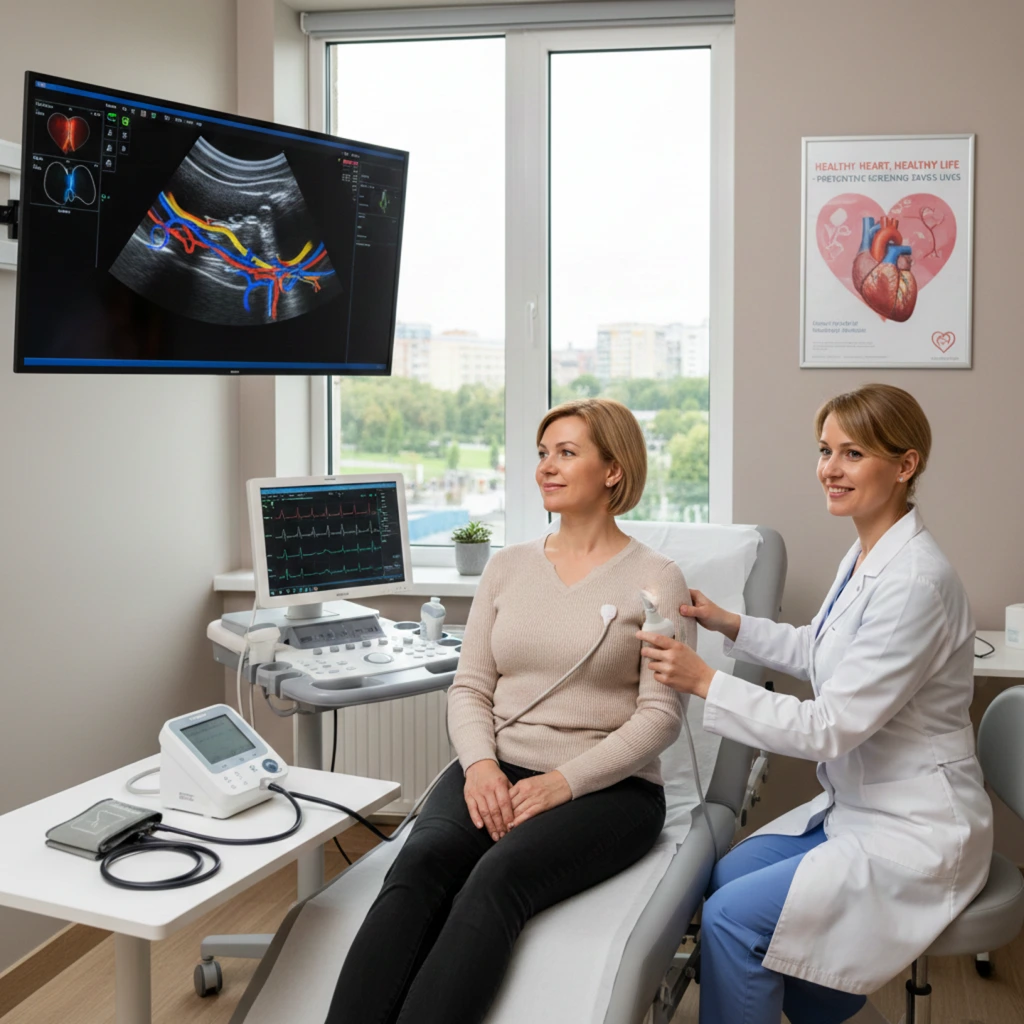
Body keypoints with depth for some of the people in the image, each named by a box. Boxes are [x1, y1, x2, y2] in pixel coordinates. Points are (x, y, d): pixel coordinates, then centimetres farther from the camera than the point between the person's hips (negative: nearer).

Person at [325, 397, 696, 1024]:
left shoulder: (655, 579, 1)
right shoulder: (508, 567, 15)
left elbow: (660, 715, -6)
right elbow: (469, 687, 12)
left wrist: (563, 782, -17)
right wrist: (481, 765, -9)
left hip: (606, 787, -3)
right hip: (498, 773, 4)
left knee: (498, 878, -32)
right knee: (418, 867, -27)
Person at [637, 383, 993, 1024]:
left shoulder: (915, 582, -26)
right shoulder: (866, 556, 4)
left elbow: (830, 727, -26)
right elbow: (819, 650, 22)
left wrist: (705, 681, -23)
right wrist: (729, 625, 14)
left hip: (915, 835, -9)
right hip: (856, 806, 9)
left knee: (733, 917, -16)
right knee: (727, 875, 10)